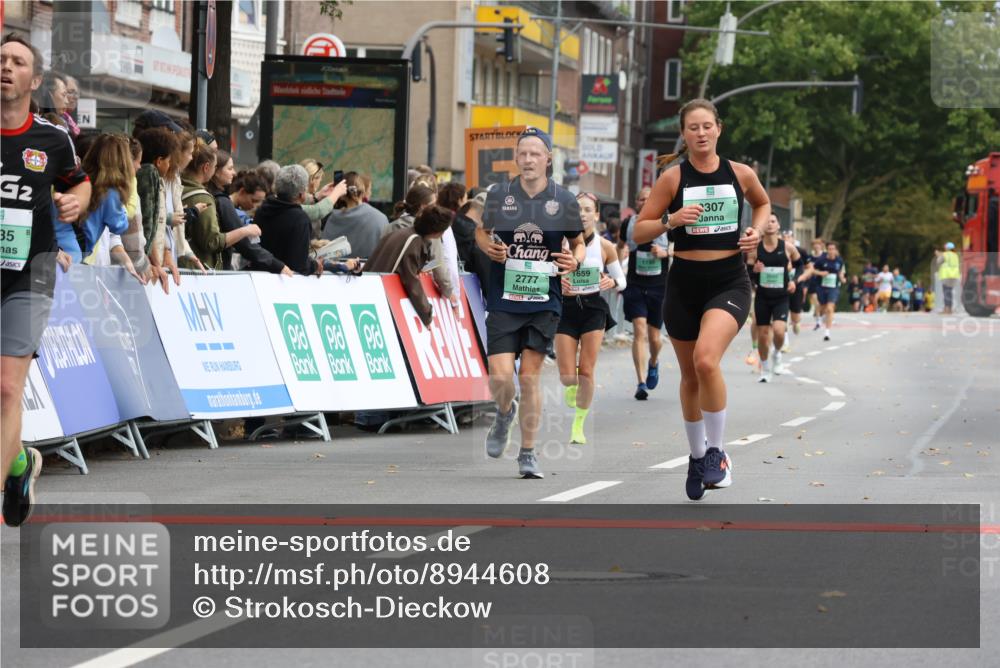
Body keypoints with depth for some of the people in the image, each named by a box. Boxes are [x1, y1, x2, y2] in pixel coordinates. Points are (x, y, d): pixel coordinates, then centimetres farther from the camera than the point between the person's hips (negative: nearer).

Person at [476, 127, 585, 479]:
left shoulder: (564, 200, 1)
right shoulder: (498, 194, 1)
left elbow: (579, 243, 13)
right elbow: (482, 232, 16)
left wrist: (575, 260, -9)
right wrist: (489, 247, -5)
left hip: (544, 301, 0)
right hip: (503, 300, 0)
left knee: (530, 374, -1)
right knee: (500, 376, -9)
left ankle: (528, 454, 10)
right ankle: (504, 413, 28)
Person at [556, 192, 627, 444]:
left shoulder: (605, 247, -1)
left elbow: (621, 280, 7)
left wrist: (612, 282, -16)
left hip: (593, 308, 0)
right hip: (566, 308, 0)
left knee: (586, 372, -5)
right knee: (567, 376, -5)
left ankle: (579, 424, 13)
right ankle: (572, 387, 35)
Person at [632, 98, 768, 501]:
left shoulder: (740, 174, 1)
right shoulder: (672, 177, -2)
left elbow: (762, 203, 24)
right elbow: (639, 231, -1)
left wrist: (757, 230, 4)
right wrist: (671, 220, -18)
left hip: (729, 283, -2)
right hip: (684, 282, 2)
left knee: (706, 360, -25)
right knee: (690, 375, 13)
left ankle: (716, 452, -10)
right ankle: (697, 456, 34)